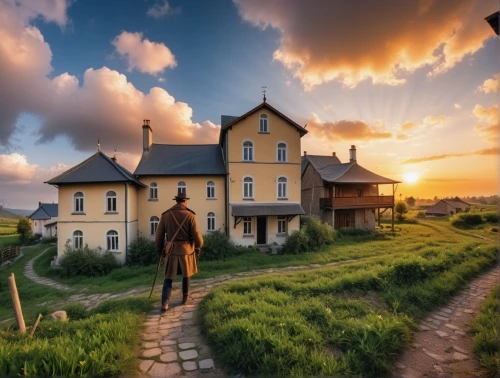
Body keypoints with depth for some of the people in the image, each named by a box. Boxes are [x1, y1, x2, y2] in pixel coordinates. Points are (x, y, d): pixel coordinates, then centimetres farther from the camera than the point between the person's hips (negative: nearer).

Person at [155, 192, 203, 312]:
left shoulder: (165, 215, -2)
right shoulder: (189, 215, -10)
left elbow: (159, 235, 2)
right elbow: (196, 234, -9)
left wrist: (159, 250, 14)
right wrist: (198, 247, 8)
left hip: (172, 250, 1)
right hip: (186, 250, -1)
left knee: (168, 278, 9)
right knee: (186, 275, 19)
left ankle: (165, 303, -3)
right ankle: (185, 298, 30)